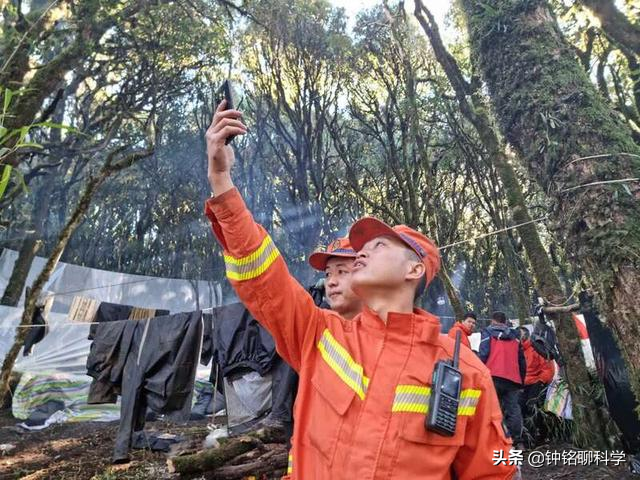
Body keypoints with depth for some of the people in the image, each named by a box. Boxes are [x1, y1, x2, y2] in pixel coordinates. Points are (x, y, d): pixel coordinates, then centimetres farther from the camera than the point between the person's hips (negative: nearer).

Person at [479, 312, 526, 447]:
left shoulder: (488, 333, 8)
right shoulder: (515, 336, 23)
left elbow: (483, 354, -7)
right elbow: (522, 361, 23)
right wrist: (521, 380, 29)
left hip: (494, 377, -4)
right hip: (513, 379, 4)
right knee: (513, 408, 9)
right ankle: (516, 439, 4)